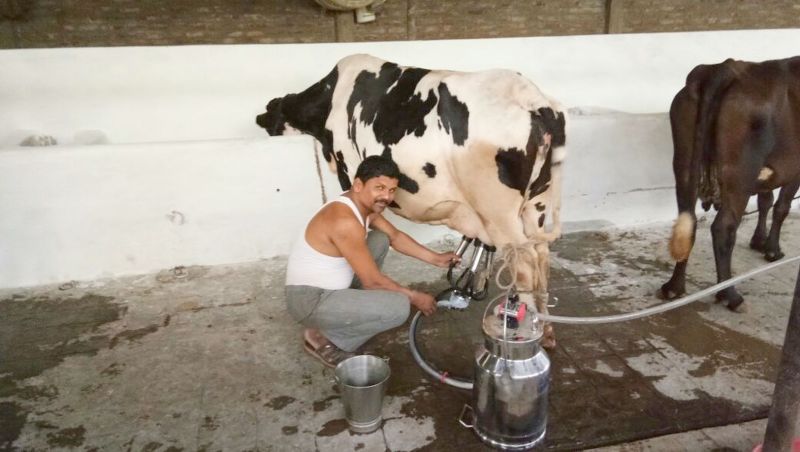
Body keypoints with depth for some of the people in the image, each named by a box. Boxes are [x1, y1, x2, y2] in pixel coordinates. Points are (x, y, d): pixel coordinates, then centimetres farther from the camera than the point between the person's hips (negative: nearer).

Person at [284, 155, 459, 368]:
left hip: (327, 287, 10)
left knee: (380, 240, 12)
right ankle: (323, 338, -2)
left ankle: (351, 313, 16)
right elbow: (373, 281, -21)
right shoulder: (345, 220, -28)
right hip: (310, 301, -10)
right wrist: (414, 297, -8)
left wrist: (435, 258, 12)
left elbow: (395, 235, 17)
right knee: (399, 307, -20)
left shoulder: (365, 205, 1)